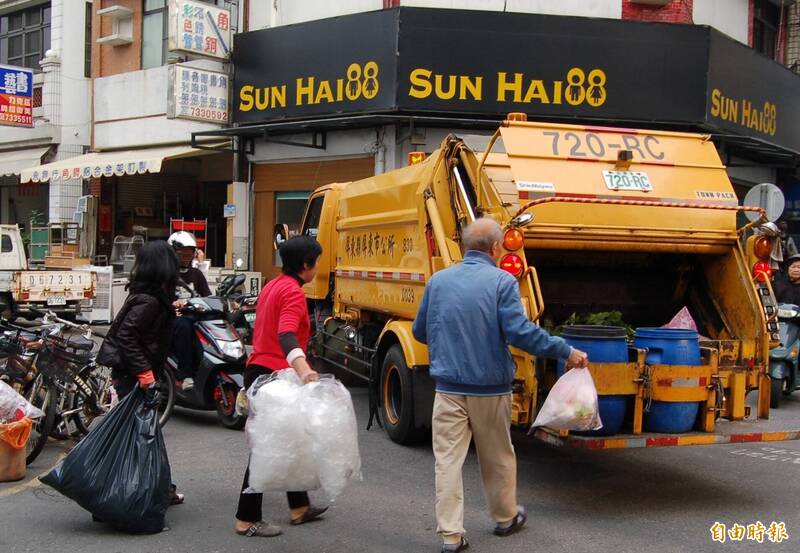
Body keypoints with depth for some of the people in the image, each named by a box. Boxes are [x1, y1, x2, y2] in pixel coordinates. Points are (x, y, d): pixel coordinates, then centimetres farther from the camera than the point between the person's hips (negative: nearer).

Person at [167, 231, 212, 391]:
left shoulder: (196, 274, 22)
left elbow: (208, 297, 16)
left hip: (194, 315, 5)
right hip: (172, 318, -5)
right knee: (184, 325, -39)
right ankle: (184, 375, -35)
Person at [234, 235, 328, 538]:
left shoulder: (273, 286, 13)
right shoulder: (293, 292, -17)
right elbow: (286, 334, -35)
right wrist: (303, 369, -51)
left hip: (258, 371, 10)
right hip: (275, 375, -10)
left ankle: (299, 508, 29)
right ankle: (247, 520, 5)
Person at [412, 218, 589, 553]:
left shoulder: (438, 281, 4)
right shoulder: (501, 282, -10)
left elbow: (420, 332, 12)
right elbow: (520, 331, -19)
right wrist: (566, 352, -11)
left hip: (448, 387, 2)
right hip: (490, 387, -2)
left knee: (448, 460, 4)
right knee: (497, 458, 16)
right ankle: (505, 518, 35)